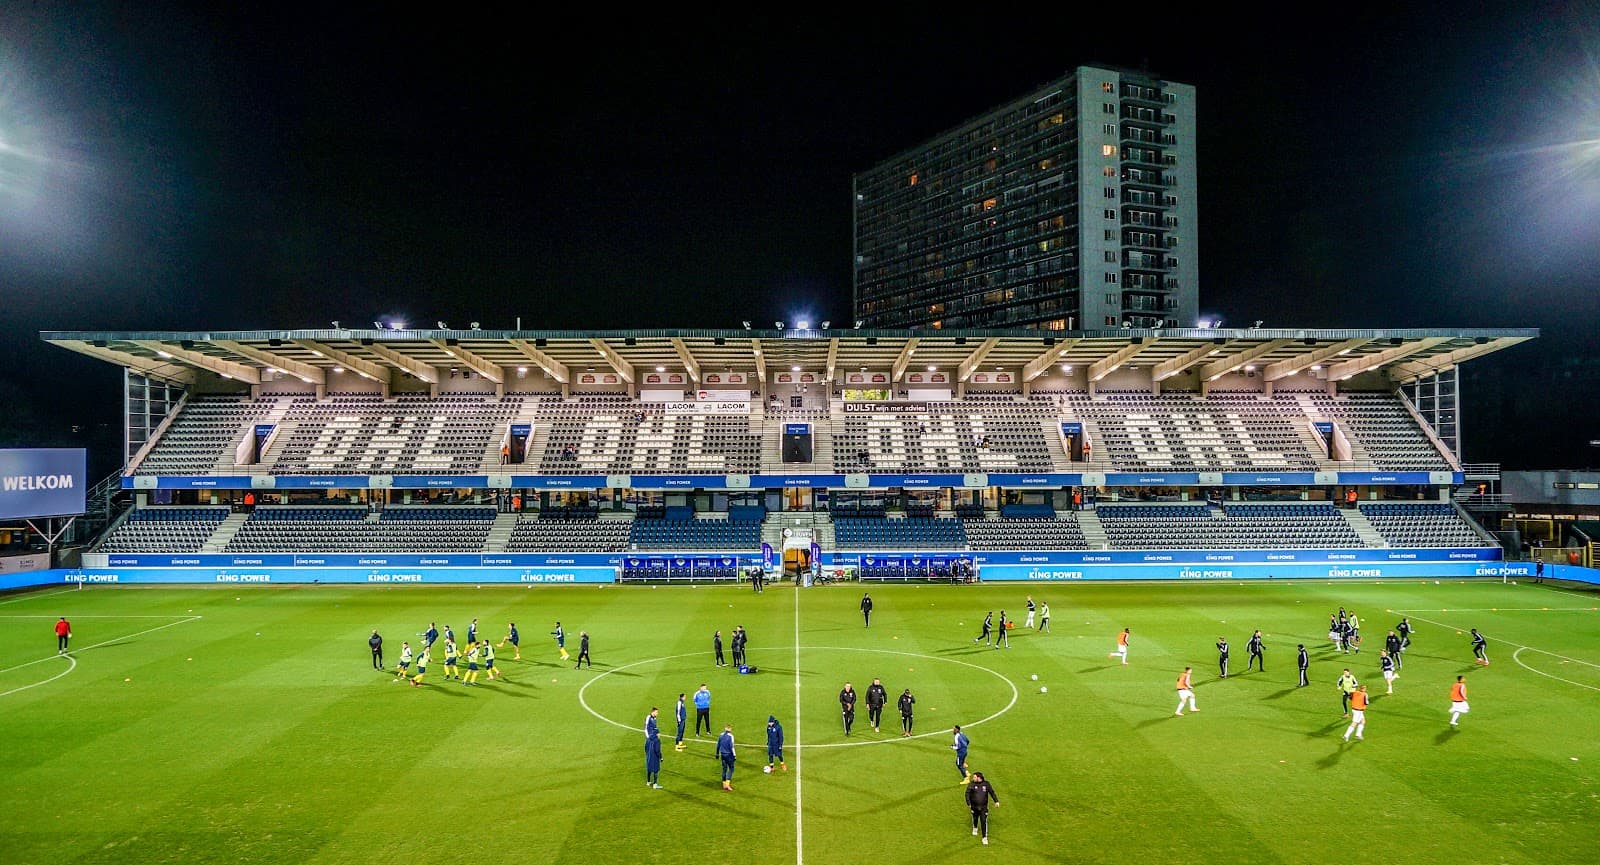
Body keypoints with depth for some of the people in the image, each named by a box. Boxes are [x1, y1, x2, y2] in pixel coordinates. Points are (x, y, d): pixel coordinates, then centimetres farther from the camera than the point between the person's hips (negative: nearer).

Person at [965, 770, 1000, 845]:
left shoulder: (986, 784, -6)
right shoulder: (972, 784, -9)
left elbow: (992, 792, 5)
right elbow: (967, 793, -6)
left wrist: (996, 801, -1)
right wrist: (968, 803, -14)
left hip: (984, 807, -1)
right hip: (974, 807, 1)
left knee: (984, 822, -6)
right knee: (975, 819, 19)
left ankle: (985, 837, 3)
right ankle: (975, 828, 50)